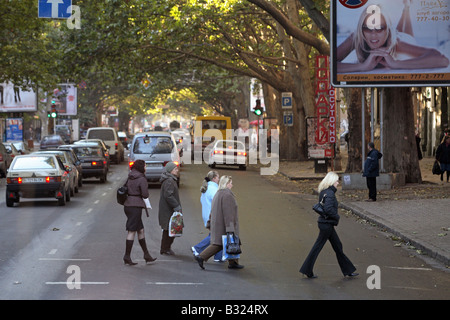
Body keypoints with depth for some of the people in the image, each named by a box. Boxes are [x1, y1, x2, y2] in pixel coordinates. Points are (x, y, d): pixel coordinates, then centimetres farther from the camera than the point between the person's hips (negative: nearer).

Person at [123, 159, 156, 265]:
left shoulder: (129, 177, 11)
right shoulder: (142, 179, -12)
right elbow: (145, 195, -12)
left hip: (127, 204, 8)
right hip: (135, 206, -8)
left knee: (141, 230, 14)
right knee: (132, 231, -4)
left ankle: (146, 255, 19)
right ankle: (127, 257, -3)